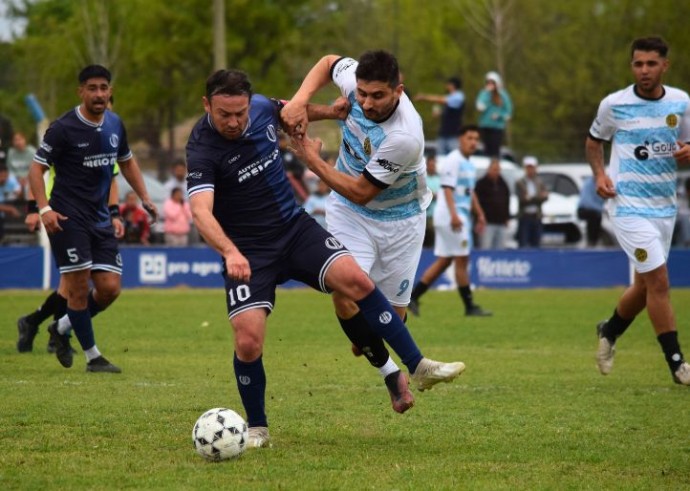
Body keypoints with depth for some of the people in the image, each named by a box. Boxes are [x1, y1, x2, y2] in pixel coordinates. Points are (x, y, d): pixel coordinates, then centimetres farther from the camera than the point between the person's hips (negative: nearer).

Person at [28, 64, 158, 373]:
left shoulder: (115, 124, 8)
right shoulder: (63, 128, -11)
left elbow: (126, 162, 24)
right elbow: (37, 169, -9)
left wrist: (144, 198, 14)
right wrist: (44, 209, -21)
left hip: (100, 218, 6)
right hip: (68, 217, -6)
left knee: (109, 288, 0)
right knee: (79, 286, -8)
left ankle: (62, 329, 23)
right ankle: (92, 356, 4)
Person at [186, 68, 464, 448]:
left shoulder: (261, 107, -5)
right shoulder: (202, 149, -23)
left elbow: (286, 112, 22)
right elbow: (201, 210, -38)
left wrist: (328, 112, 14)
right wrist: (230, 253, -54)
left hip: (295, 227, 4)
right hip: (247, 251, -4)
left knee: (355, 280, -18)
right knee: (248, 342, -17)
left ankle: (418, 367, -9)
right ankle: (256, 428, 7)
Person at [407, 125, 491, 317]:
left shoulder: (469, 164, 19)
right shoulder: (452, 161, -11)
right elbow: (447, 189, -19)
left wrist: (479, 214, 24)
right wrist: (454, 215, -28)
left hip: (461, 217, 10)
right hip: (451, 217, -10)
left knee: (443, 261, 8)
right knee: (461, 260, -7)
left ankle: (413, 297, 9)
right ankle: (469, 307, -4)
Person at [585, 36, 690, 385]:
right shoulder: (614, 104, -5)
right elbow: (594, 140, 11)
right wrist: (599, 174, -5)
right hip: (629, 205, -5)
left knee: (645, 285, 13)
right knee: (659, 281, -14)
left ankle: (610, 331, 41)